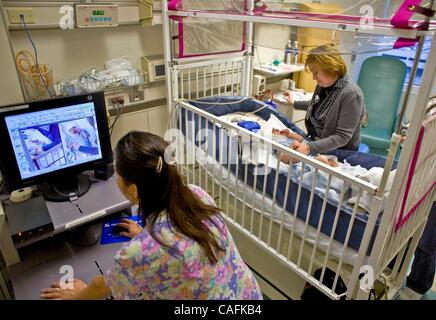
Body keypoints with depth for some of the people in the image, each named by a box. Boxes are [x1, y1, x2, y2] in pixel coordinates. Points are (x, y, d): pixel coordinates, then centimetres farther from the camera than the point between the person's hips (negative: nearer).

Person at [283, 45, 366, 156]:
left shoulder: (351, 94, -24)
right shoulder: (323, 84, -1)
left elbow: (342, 137, -26)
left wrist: (310, 147, -34)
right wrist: (294, 103, 26)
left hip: (339, 151, -7)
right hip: (314, 140, 7)